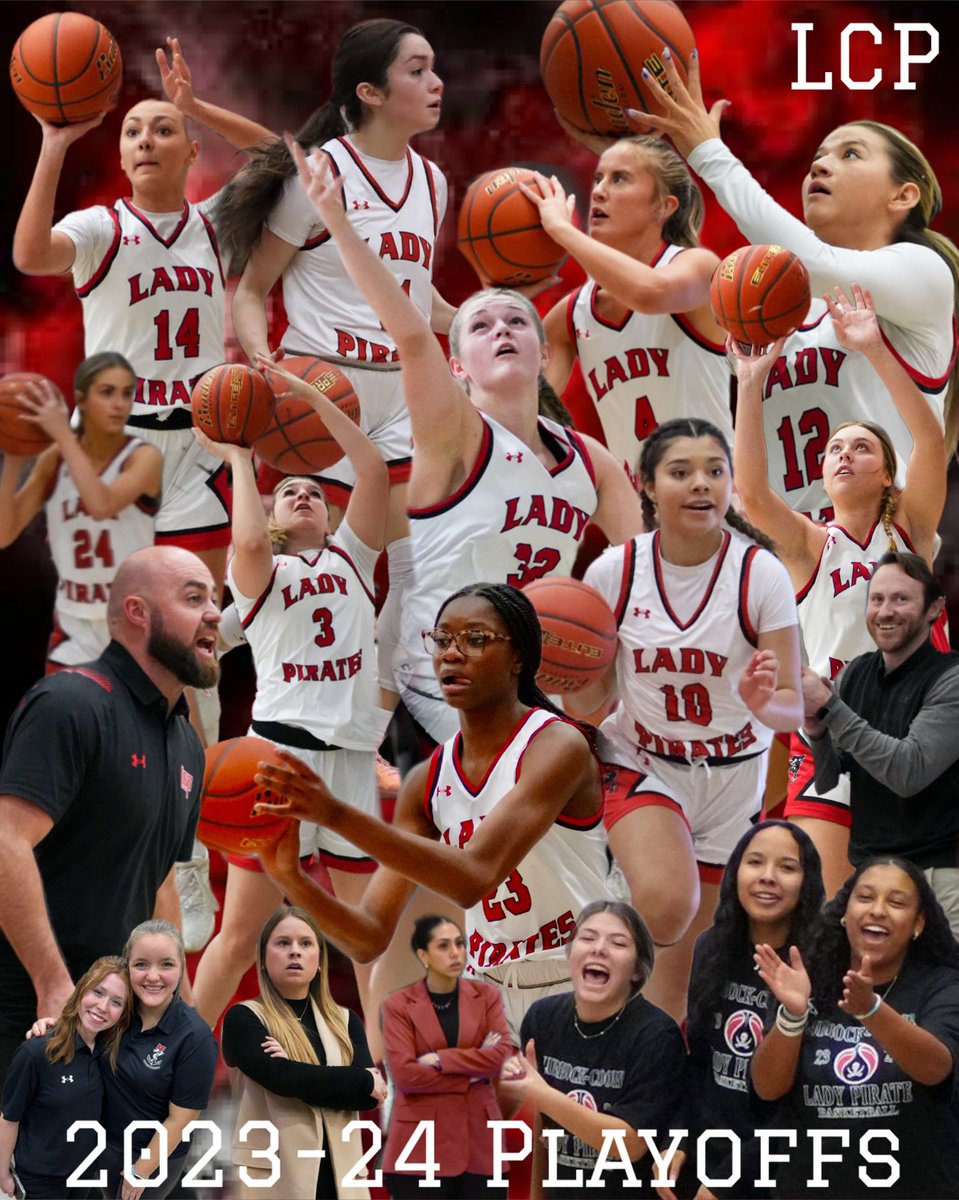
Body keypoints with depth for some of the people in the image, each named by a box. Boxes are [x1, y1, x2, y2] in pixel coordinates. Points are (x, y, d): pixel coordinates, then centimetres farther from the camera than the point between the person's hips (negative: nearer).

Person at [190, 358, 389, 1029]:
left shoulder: (350, 558, 17)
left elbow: (374, 470, 3)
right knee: (241, 931, -3)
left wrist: (308, 394, 1)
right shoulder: (263, 571, 8)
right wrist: (239, 461, -3)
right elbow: (249, 543, -18)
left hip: (354, 759, 4)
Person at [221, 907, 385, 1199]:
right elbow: (280, 1076, -15)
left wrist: (299, 1078, -13)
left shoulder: (344, 1021, 16)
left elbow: (369, 1095, 0)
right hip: (271, 1175, -4)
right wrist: (364, 1081, -4)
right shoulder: (243, 1018, 3)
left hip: (338, 1175, 4)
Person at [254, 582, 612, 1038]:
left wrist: (337, 815, -36)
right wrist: (291, 879, -19)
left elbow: (474, 877, -29)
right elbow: (370, 938, 0)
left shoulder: (558, 745, -15)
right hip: (491, 997, 6)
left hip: (581, 999, -6)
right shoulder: (427, 782, 4)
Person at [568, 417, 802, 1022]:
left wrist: (764, 701, -37)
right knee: (667, 904, -30)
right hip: (642, 762, -1)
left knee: (681, 958, 10)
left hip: (732, 777, 1)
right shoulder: (613, 571, -12)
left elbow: (792, 707, -14)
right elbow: (587, 701, -5)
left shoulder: (761, 574, -15)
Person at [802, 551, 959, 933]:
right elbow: (826, 781, 11)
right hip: (867, 868, 5)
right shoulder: (855, 674, 8)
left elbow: (909, 772, -21)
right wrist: (817, 733, -11)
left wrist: (829, 708, -20)